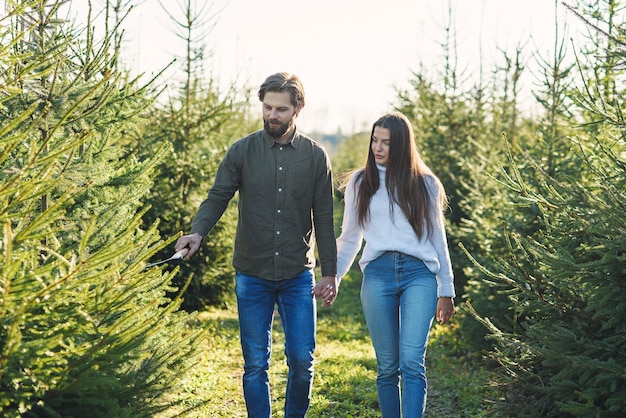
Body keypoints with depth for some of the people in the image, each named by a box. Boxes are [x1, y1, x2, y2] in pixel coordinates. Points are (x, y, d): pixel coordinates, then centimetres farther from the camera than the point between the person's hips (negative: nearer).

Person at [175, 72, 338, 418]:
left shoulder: (315, 156, 2)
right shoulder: (242, 151, 0)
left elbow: (324, 219, 4)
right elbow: (217, 197, -5)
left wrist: (329, 272, 2)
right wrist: (197, 232, -25)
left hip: (298, 276, 0)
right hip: (252, 276, 0)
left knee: (302, 361, 1)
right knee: (255, 364, 5)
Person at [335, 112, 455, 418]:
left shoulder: (425, 184, 10)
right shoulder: (360, 182, 11)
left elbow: (437, 238, 13)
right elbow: (349, 238, 16)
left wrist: (446, 291, 10)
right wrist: (333, 277, 5)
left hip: (419, 274, -1)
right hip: (377, 275, 1)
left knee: (412, 361, -13)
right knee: (387, 366, 3)